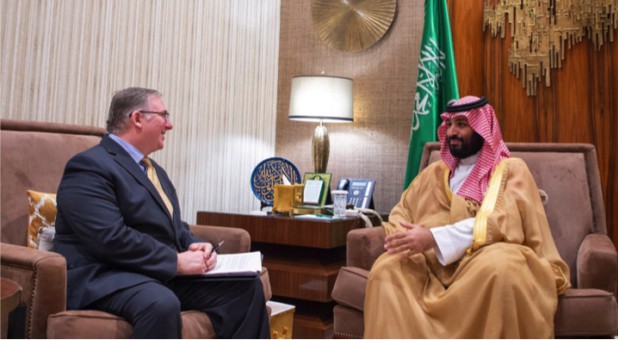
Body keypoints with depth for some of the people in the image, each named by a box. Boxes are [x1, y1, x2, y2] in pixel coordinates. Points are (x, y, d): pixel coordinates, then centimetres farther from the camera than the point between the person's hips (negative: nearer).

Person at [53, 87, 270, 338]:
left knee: (246, 287, -3)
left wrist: (196, 247, -1)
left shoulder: (153, 168, 20)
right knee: (161, 304, -39)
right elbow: (112, 239, -23)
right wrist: (176, 261, -20)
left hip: (166, 272, 9)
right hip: (107, 276, -8)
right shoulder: (90, 166, -11)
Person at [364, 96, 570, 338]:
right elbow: (401, 212, 17)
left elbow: (503, 222, -10)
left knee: (499, 266, -38)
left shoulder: (512, 170, 8)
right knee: (387, 269, -28)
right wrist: (403, 237, -9)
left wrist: (434, 237, -22)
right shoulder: (435, 172, 23)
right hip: (436, 263, 3)